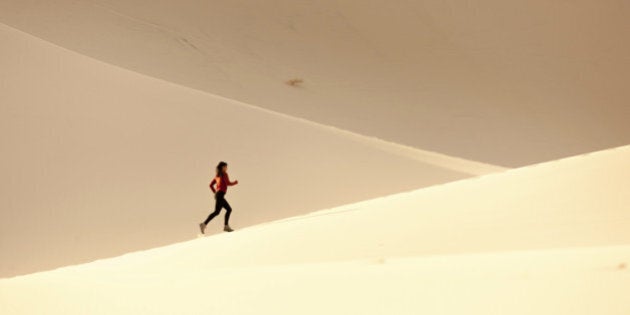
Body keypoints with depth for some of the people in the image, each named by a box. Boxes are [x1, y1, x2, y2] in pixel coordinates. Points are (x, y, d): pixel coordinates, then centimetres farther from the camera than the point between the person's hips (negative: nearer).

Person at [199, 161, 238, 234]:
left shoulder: (217, 176, 19)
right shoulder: (224, 174, -4)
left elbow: (211, 185, 19)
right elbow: (228, 183, -14)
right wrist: (235, 182, 4)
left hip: (217, 194, 10)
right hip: (220, 195, -10)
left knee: (229, 209, 11)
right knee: (217, 212, -15)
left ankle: (226, 226, 3)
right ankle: (204, 224, -24)